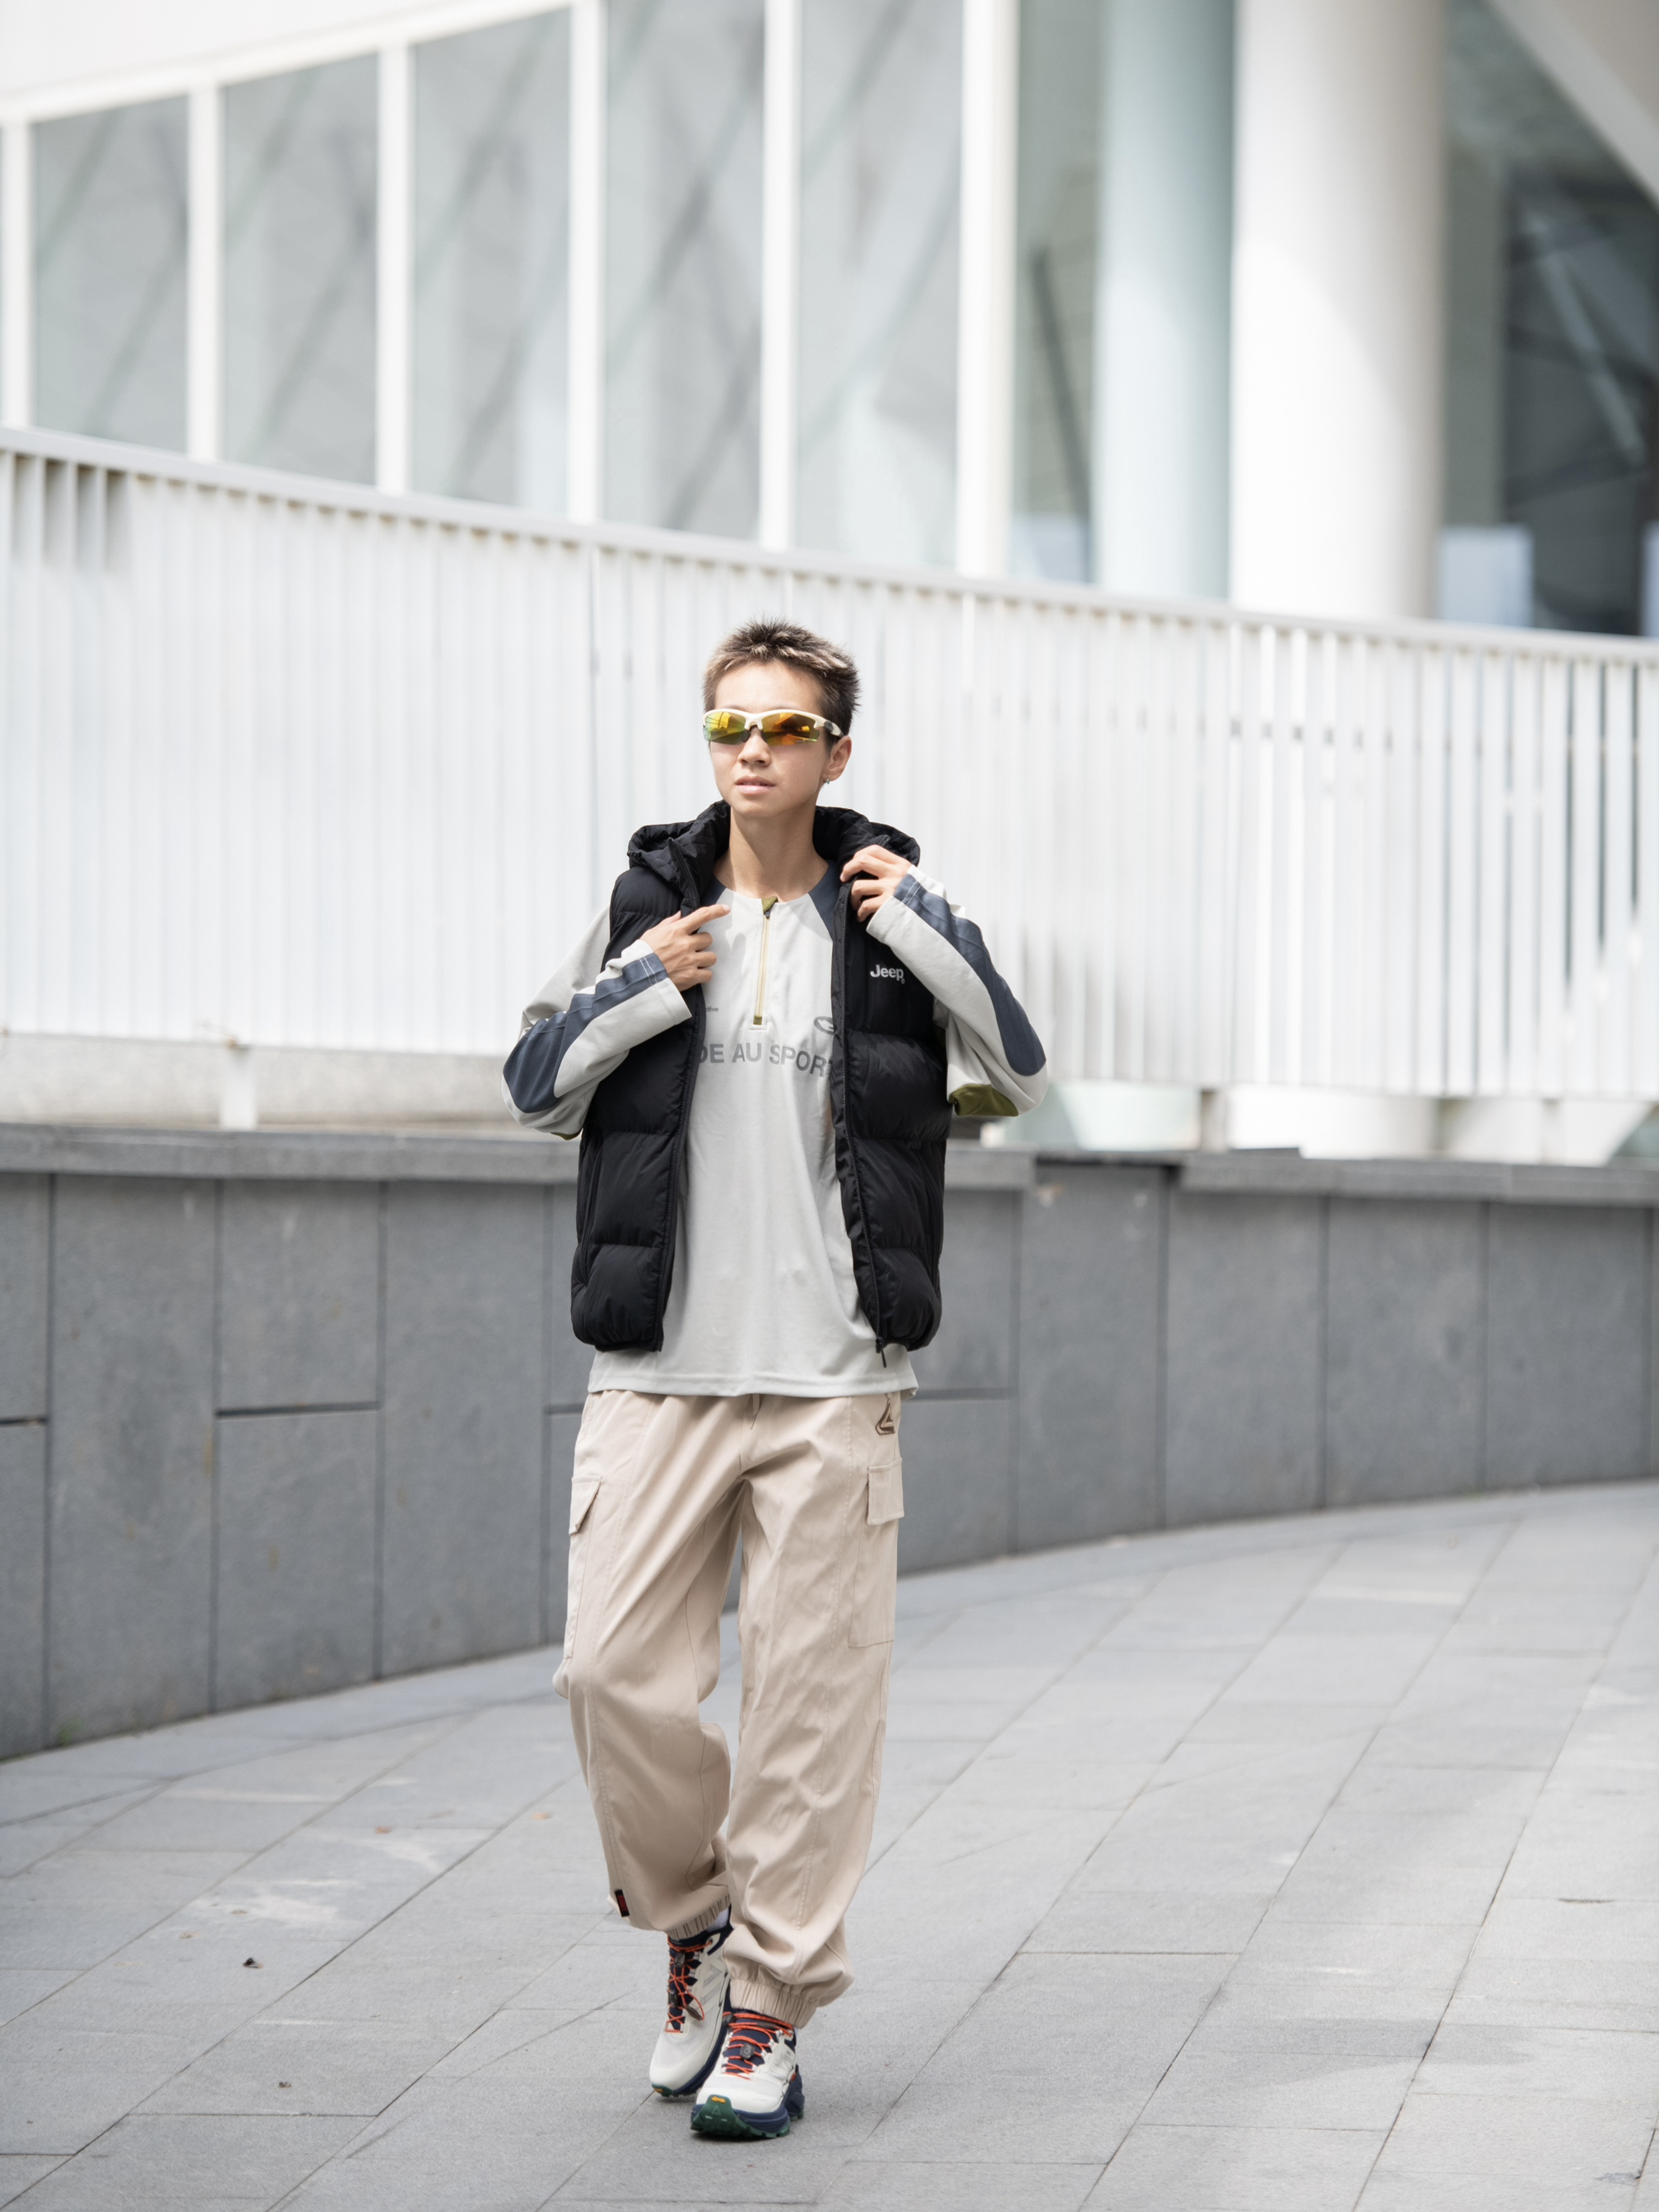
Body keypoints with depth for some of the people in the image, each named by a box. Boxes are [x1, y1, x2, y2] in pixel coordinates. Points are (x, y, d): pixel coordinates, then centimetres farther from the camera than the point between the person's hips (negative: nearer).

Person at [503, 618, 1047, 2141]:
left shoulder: (894, 911, 6)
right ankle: (696, 1923, 22)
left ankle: (772, 2010, 9)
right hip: (658, 1373, 2)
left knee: (813, 1692, -1)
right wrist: (632, 994, -3)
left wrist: (929, 934, -10)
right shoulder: (649, 907, 9)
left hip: (833, 1382, -1)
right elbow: (535, 1089, 13)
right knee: (614, 1672, -3)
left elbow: (1020, 1077, 0)